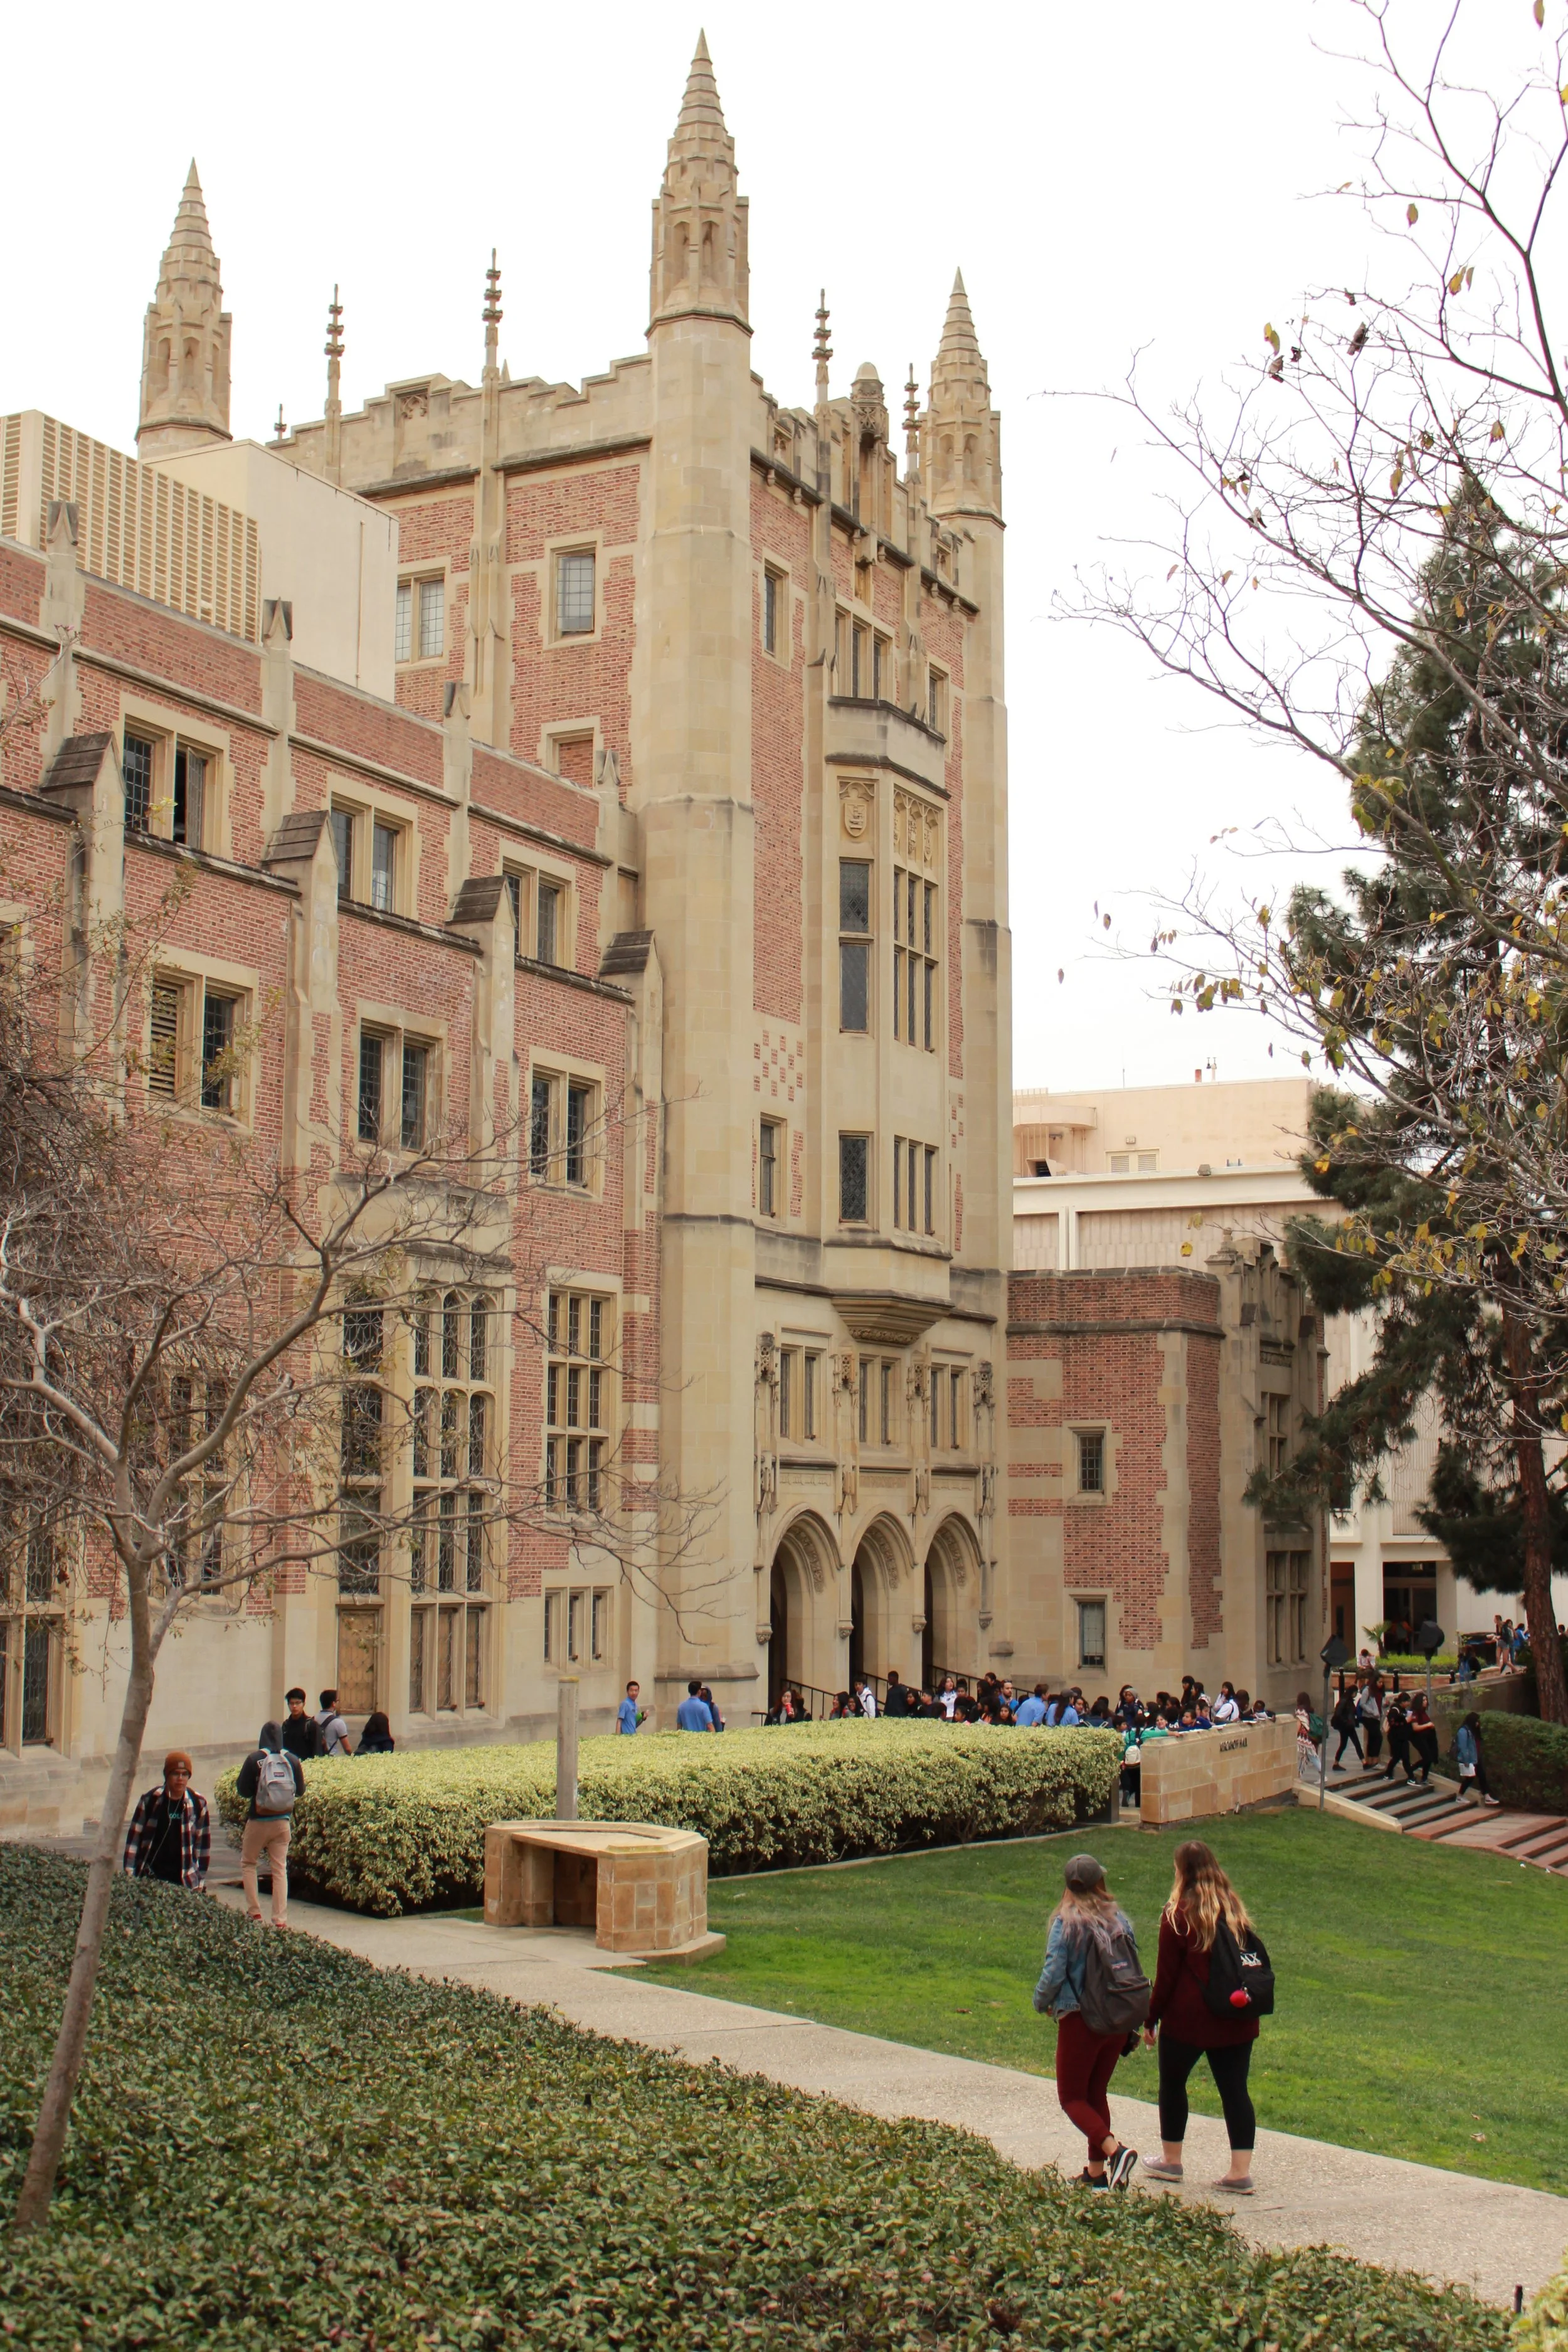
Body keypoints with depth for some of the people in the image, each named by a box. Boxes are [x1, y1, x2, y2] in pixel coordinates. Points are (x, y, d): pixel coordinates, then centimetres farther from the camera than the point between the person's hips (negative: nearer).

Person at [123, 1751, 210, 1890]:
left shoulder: (198, 1804, 2)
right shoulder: (150, 1800, -2)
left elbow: (203, 1842, 8)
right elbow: (134, 1838, 2)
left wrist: (200, 1881, 7)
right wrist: (130, 1876, -1)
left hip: (184, 1880, 1)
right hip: (151, 1877, -1)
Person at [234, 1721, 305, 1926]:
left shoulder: (255, 1759, -12)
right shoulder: (292, 1760, -4)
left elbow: (243, 1790, -9)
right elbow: (300, 1791, 4)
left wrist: (242, 1776, 9)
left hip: (259, 1820, -2)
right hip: (283, 1822, 2)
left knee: (248, 1864, 16)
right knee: (280, 1869, 7)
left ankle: (255, 1914, 8)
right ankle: (280, 1921, 2)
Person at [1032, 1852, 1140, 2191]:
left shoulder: (1065, 1923, -12)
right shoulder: (1119, 1919, 1)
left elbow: (1053, 1973, -16)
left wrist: (1042, 2003, 4)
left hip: (1079, 2019, -5)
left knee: (1072, 2097, 6)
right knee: (1097, 2093, 18)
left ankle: (1114, 2149, -16)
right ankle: (1097, 2170, 18)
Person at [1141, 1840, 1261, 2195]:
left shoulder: (1178, 1916, -9)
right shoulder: (1235, 1908, 5)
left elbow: (1166, 1975, -8)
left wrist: (1150, 2019, -1)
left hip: (1188, 2019, -4)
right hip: (1236, 2020, 4)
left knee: (1172, 2084, 14)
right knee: (1235, 2089, 5)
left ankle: (1171, 2160, 25)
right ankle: (1241, 2171, 0)